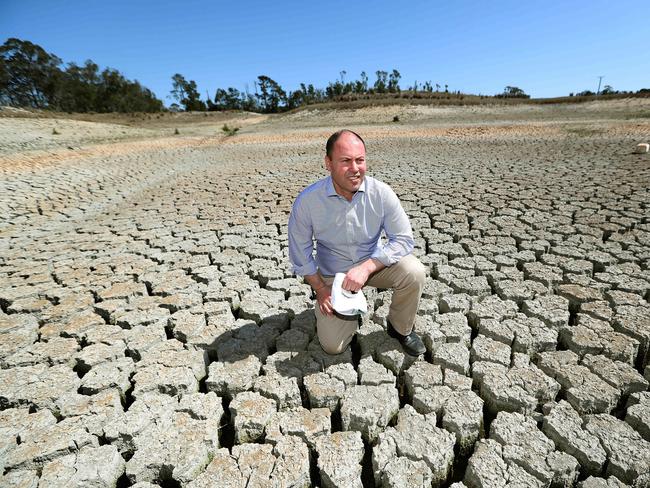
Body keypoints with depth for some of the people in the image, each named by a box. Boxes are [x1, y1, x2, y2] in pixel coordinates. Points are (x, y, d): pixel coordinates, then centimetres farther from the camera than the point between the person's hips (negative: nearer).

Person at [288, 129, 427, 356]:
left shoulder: (381, 193, -20)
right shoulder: (307, 201, -21)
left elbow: (403, 239, -17)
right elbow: (300, 252, -8)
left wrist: (367, 267, -29)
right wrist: (320, 289, -11)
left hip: (374, 262, 1)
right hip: (333, 274, 0)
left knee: (414, 272, -28)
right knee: (333, 346, -6)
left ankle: (401, 329, 3)